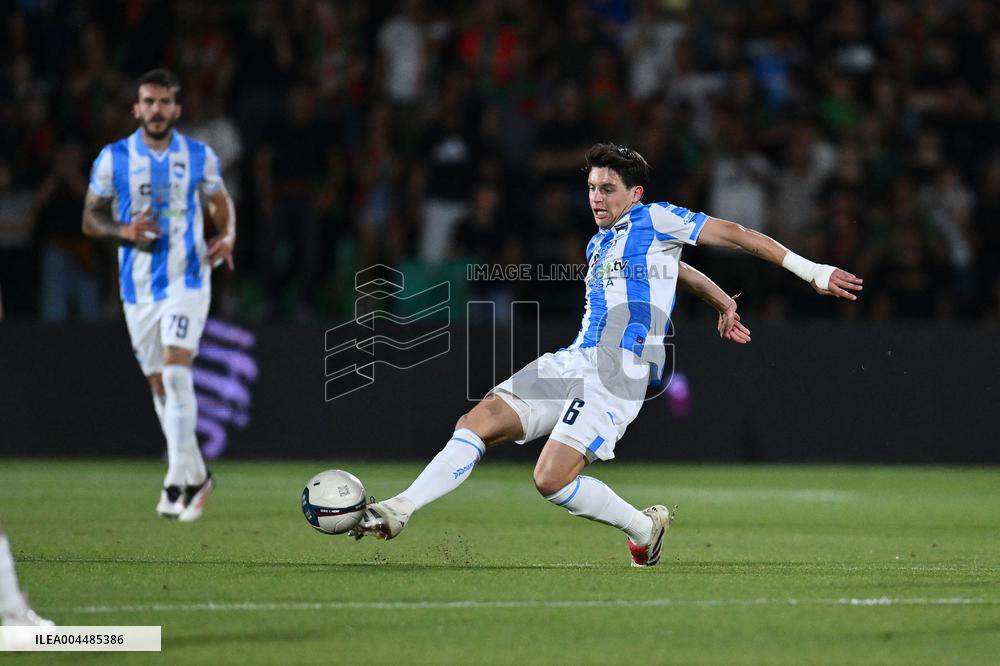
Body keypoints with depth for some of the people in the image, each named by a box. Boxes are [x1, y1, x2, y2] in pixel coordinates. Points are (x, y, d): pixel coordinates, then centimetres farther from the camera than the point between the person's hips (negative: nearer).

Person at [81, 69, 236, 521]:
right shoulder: (113, 158, 0)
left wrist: (227, 237, -7)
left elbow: (222, 204, 14)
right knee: (160, 386, 9)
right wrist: (124, 231, -16)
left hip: (187, 280, -2)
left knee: (176, 371, -19)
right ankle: (196, 475, 25)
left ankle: (178, 481, -20)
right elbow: (90, 219, 5)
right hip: (138, 286, 2)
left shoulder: (199, 157, 1)